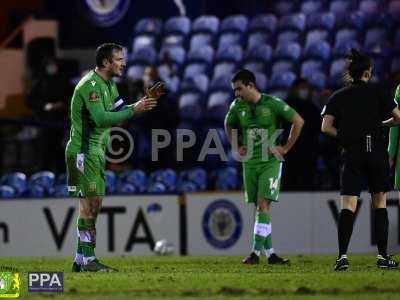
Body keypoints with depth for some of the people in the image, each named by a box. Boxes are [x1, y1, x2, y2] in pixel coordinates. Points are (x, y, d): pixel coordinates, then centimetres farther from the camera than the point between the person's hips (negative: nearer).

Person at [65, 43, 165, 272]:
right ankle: (87, 259, -12)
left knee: (94, 205, 9)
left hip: (96, 152, 10)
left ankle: (82, 260, 12)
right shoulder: (90, 85, -17)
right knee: (89, 204, -12)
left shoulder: (109, 85, 16)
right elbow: (101, 118, -25)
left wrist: (147, 99, 8)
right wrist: (134, 110, -26)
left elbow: (121, 111, 20)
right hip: (84, 151, -10)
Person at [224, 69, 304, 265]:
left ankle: (256, 252, -15)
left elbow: (298, 121, -5)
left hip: (270, 162, -4)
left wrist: (286, 148, -5)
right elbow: (228, 125, 24)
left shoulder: (272, 104, -10)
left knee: (264, 205, -14)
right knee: (261, 208, 6)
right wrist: (236, 147, 14)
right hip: (249, 163, 4)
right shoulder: (237, 107, 4)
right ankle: (270, 253, 12)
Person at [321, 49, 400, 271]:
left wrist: (345, 135, 12)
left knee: (348, 206, -3)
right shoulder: (376, 92, 3)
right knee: (380, 204, 10)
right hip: (377, 150, -1)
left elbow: (326, 127, -3)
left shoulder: (337, 97, 8)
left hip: (352, 153, 1)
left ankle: (342, 256, -17)